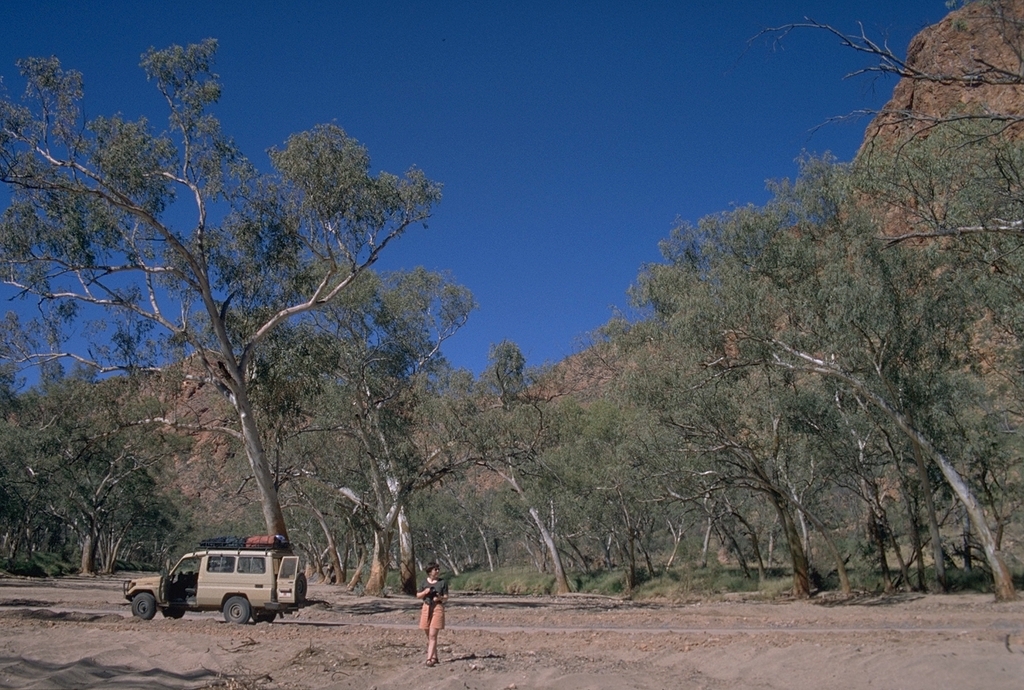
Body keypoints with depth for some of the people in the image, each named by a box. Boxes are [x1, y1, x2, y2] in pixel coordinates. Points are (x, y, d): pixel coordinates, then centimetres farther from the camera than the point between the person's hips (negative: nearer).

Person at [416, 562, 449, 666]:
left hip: (438, 608, -3)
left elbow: (446, 597, 2)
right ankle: (434, 657, 23)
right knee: (429, 636, 9)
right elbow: (418, 596, 11)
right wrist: (425, 592, -9)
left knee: (433, 635, -11)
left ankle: (429, 659, -15)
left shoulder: (442, 583, 0)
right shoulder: (425, 583, 6)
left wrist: (440, 598, -19)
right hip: (426, 608, 4)